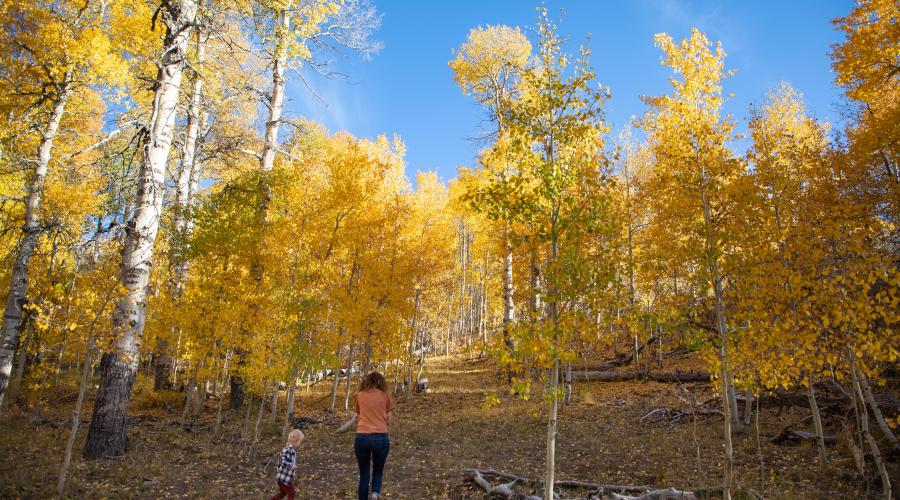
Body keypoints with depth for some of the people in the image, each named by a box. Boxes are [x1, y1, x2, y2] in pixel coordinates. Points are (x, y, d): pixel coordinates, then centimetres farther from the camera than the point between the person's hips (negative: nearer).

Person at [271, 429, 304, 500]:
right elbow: (282, 461, -31)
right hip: (284, 478, -9)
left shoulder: (292, 449, 7)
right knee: (291, 493, 5)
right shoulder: (287, 450, -24)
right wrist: (292, 466, -29)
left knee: (283, 492, 24)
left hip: (287, 477, 9)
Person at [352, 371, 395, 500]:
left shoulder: (358, 395, 10)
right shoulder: (385, 396, 7)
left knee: (364, 473, 17)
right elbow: (388, 421, 8)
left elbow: (358, 416, 12)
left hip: (361, 437, 1)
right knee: (378, 471, 18)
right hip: (381, 438, -1)